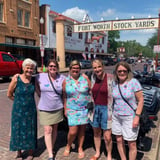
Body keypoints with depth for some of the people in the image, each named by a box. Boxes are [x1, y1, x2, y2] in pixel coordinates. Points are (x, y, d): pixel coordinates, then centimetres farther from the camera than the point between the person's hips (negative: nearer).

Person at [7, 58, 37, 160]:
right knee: (18, 130, 10)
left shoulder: (34, 80, -3)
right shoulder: (16, 78, -10)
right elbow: (9, 94, -3)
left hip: (31, 110, 2)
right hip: (18, 110, -2)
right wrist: (19, 100, 2)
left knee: (30, 130, 11)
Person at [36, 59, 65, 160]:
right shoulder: (41, 76, -7)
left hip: (58, 108, 2)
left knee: (55, 129, 14)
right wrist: (42, 96, 1)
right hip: (45, 109, -1)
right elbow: (37, 87, 8)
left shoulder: (62, 78, -5)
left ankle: (52, 148, 34)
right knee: (48, 130, -2)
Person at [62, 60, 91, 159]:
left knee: (82, 129, 10)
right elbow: (65, 96, 5)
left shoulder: (85, 78, -2)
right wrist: (65, 109, 4)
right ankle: (68, 146, 28)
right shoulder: (66, 81, 0)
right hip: (72, 109, -1)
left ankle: (80, 148, 32)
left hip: (85, 109, 1)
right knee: (73, 131, -3)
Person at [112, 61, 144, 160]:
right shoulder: (115, 84, 3)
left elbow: (141, 100, -12)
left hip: (130, 117, -5)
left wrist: (137, 117, -16)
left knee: (132, 144, 4)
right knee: (119, 141, 15)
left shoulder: (134, 82, -12)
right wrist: (112, 113, 9)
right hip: (116, 117, 5)